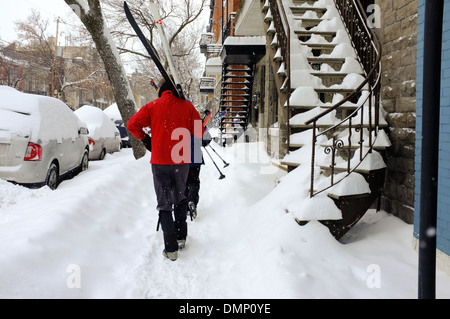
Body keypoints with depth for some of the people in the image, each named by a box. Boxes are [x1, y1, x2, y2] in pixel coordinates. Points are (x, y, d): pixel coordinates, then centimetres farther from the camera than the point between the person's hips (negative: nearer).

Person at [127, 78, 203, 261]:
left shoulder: (153, 106, -2)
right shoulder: (187, 106, 2)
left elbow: (133, 124, -7)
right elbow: (199, 132, 1)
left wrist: (145, 140, 6)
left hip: (160, 161, -2)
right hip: (182, 160, 2)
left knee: (164, 204, 4)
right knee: (180, 199, 22)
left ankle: (171, 248, -1)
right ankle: (181, 237, 28)